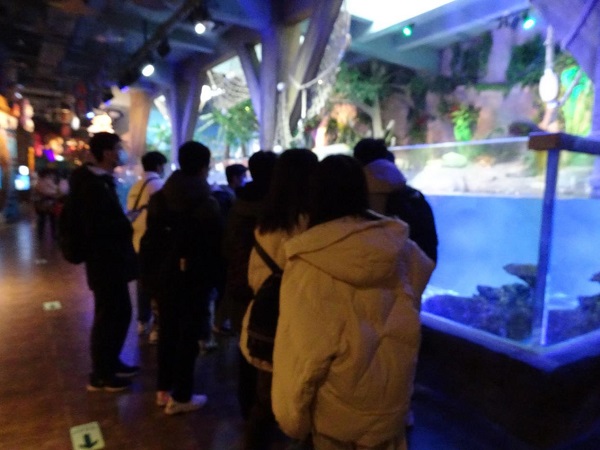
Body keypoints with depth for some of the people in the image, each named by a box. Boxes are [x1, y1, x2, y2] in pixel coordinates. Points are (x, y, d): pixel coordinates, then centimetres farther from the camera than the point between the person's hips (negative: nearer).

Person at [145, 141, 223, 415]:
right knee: (188, 335, 6)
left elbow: (150, 237, 6)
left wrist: (151, 271, 14)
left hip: (165, 275, 6)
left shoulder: (160, 197, 2)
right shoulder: (206, 204, -16)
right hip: (194, 278, -6)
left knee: (167, 331, 18)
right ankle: (180, 397, 17)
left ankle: (164, 388, 31)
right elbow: (215, 247, -13)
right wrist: (212, 279, -2)